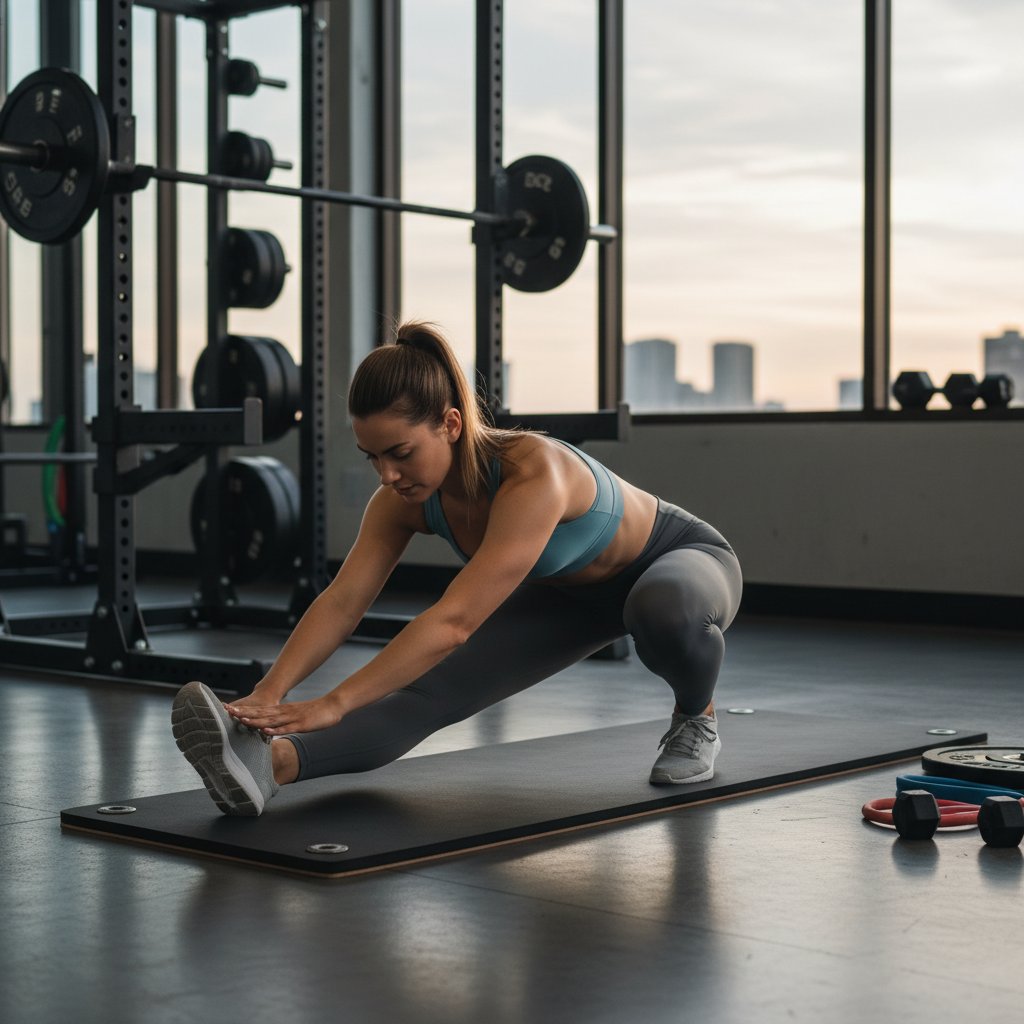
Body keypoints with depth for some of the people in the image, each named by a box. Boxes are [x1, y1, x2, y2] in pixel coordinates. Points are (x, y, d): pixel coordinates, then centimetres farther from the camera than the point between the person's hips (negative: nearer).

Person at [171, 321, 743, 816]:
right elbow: (341, 602, -25)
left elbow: (454, 621, -48)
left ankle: (696, 719, -10)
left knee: (663, 608, -43)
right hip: (572, 591, 5)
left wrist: (335, 704, -52)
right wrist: (269, 693, -40)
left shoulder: (533, 477, -42)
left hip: (685, 560, -5)